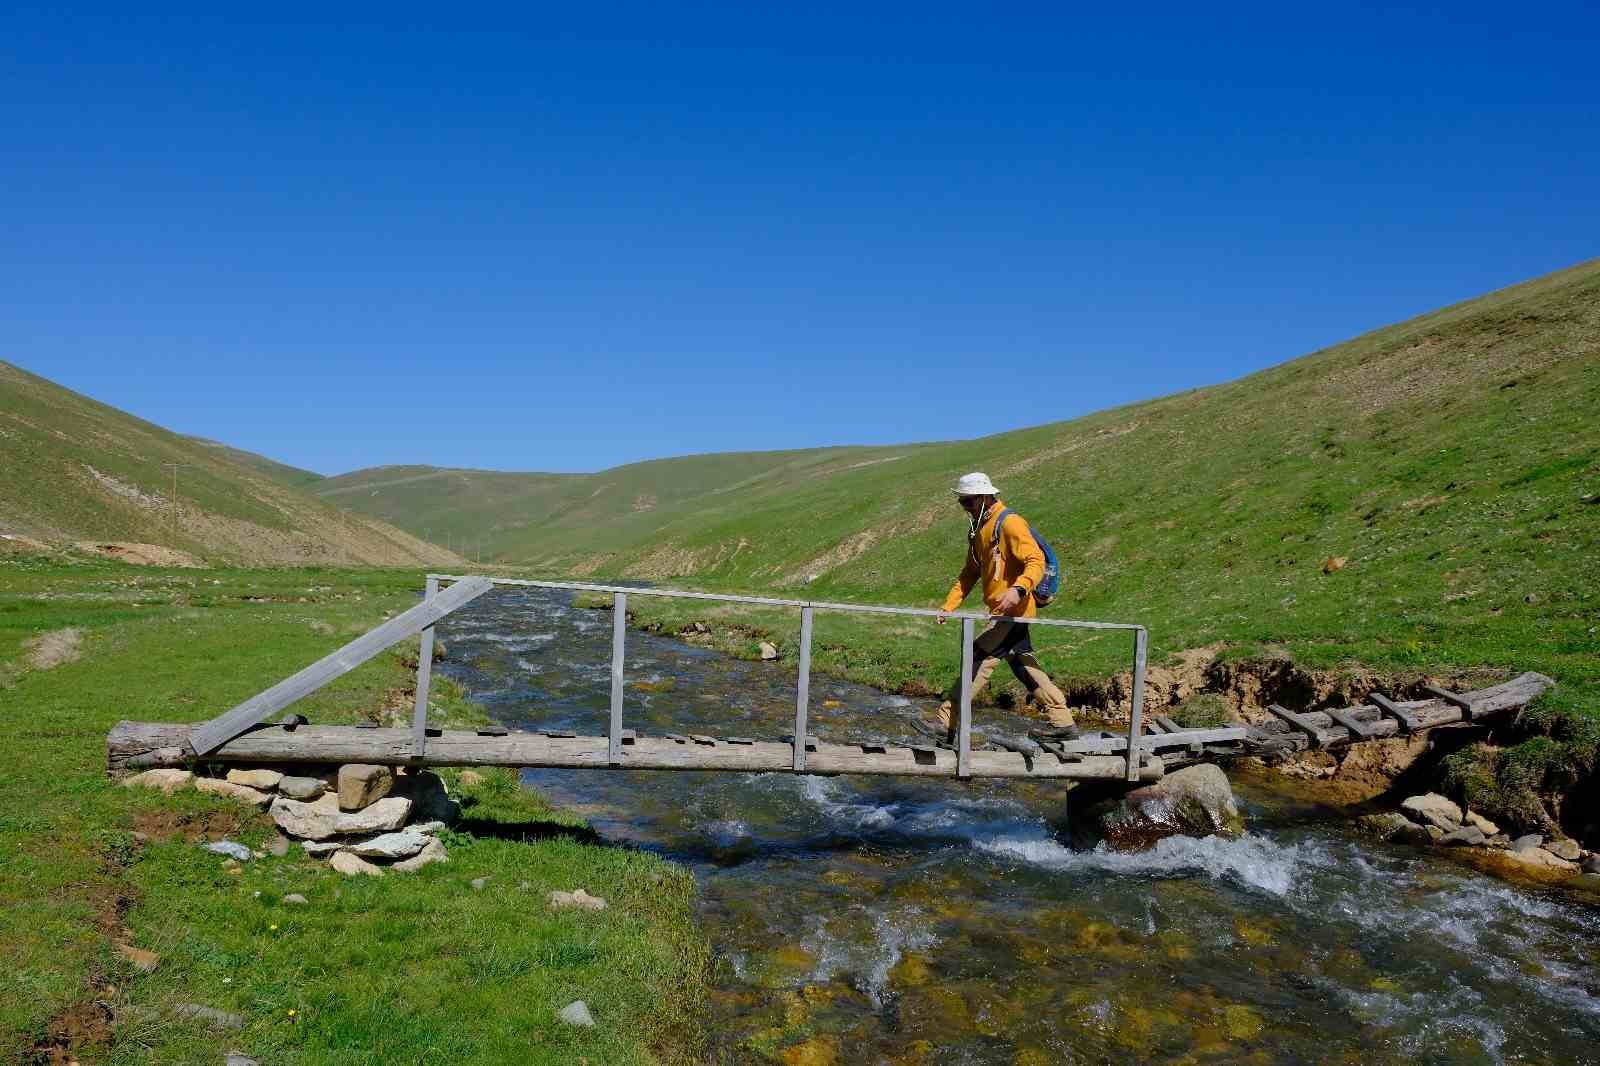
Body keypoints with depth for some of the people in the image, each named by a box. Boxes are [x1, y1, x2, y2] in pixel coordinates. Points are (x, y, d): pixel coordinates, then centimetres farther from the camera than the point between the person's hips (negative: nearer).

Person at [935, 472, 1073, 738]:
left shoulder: (1009, 523, -14)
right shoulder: (978, 529, 14)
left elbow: (1036, 561, -22)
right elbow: (970, 573, 18)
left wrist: (1019, 589, -39)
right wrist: (948, 606, 9)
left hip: (1013, 610, -10)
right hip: (1004, 613, 10)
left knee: (977, 661, -10)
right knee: (1026, 668, 15)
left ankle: (947, 724, -6)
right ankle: (1064, 724, 23)